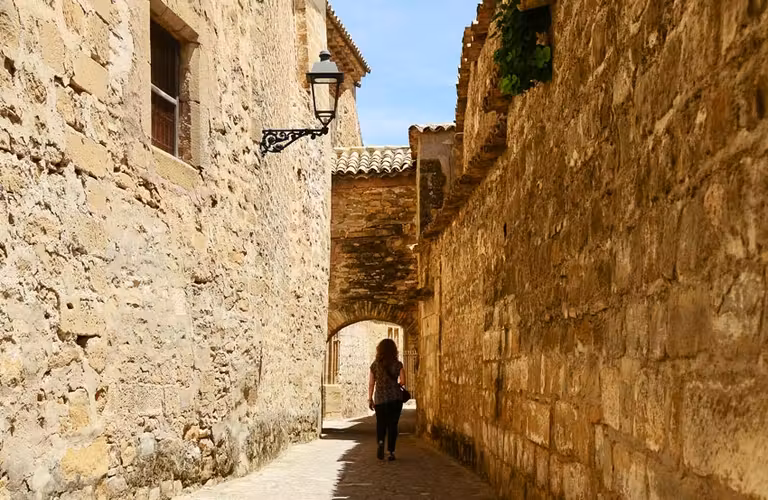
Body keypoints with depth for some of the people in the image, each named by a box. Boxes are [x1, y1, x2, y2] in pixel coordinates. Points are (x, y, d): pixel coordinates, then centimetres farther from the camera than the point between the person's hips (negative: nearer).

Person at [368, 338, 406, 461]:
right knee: (392, 424, 8)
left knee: (381, 423, 14)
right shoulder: (397, 364, -3)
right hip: (395, 398, -1)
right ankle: (391, 451, 5)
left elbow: (371, 384, 1)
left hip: (380, 399, 1)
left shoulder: (375, 364, 0)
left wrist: (370, 399, 8)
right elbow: (403, 381, -7)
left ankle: (380, 442, -13)